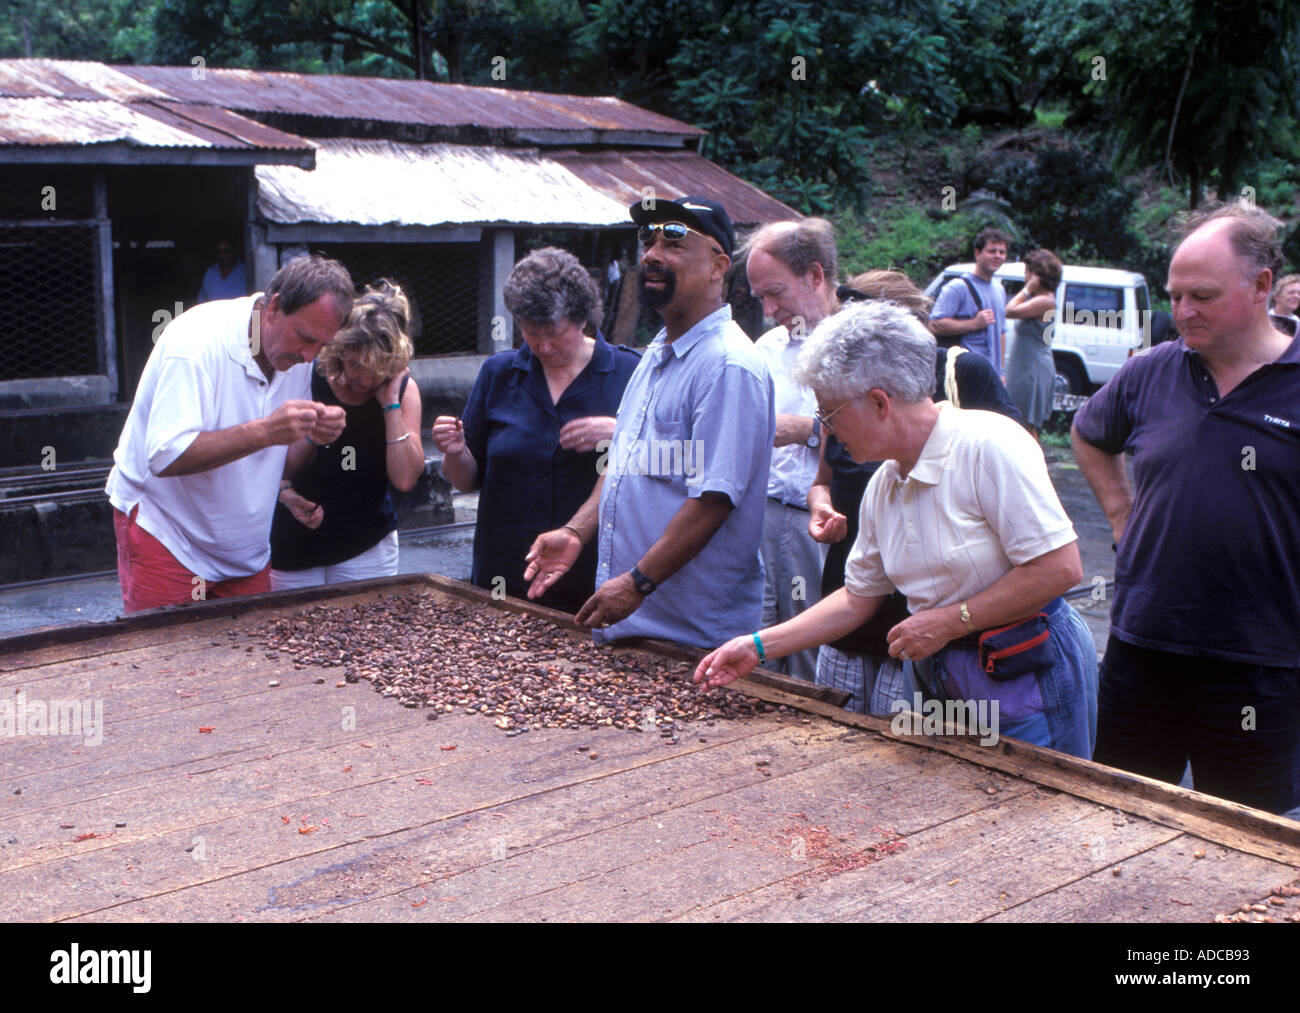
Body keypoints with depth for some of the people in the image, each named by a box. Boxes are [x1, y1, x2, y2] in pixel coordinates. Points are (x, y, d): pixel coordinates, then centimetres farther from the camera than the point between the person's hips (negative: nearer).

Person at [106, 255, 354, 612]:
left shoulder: (296, 352, -1)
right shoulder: (197, 342, -23)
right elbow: (166, 457, -32)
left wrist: (318, 432, -14)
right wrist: (265, 431, -37)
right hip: (165, 537, -6)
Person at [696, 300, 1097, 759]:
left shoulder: (988, 445, -17)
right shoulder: (883, 486, 7)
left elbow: (1059, 567, -21)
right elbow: (858, 598, 16)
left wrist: (948, 621, -17)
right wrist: (760, 646, 11)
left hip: (1031, 683, -7)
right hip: (945, 683, 7)